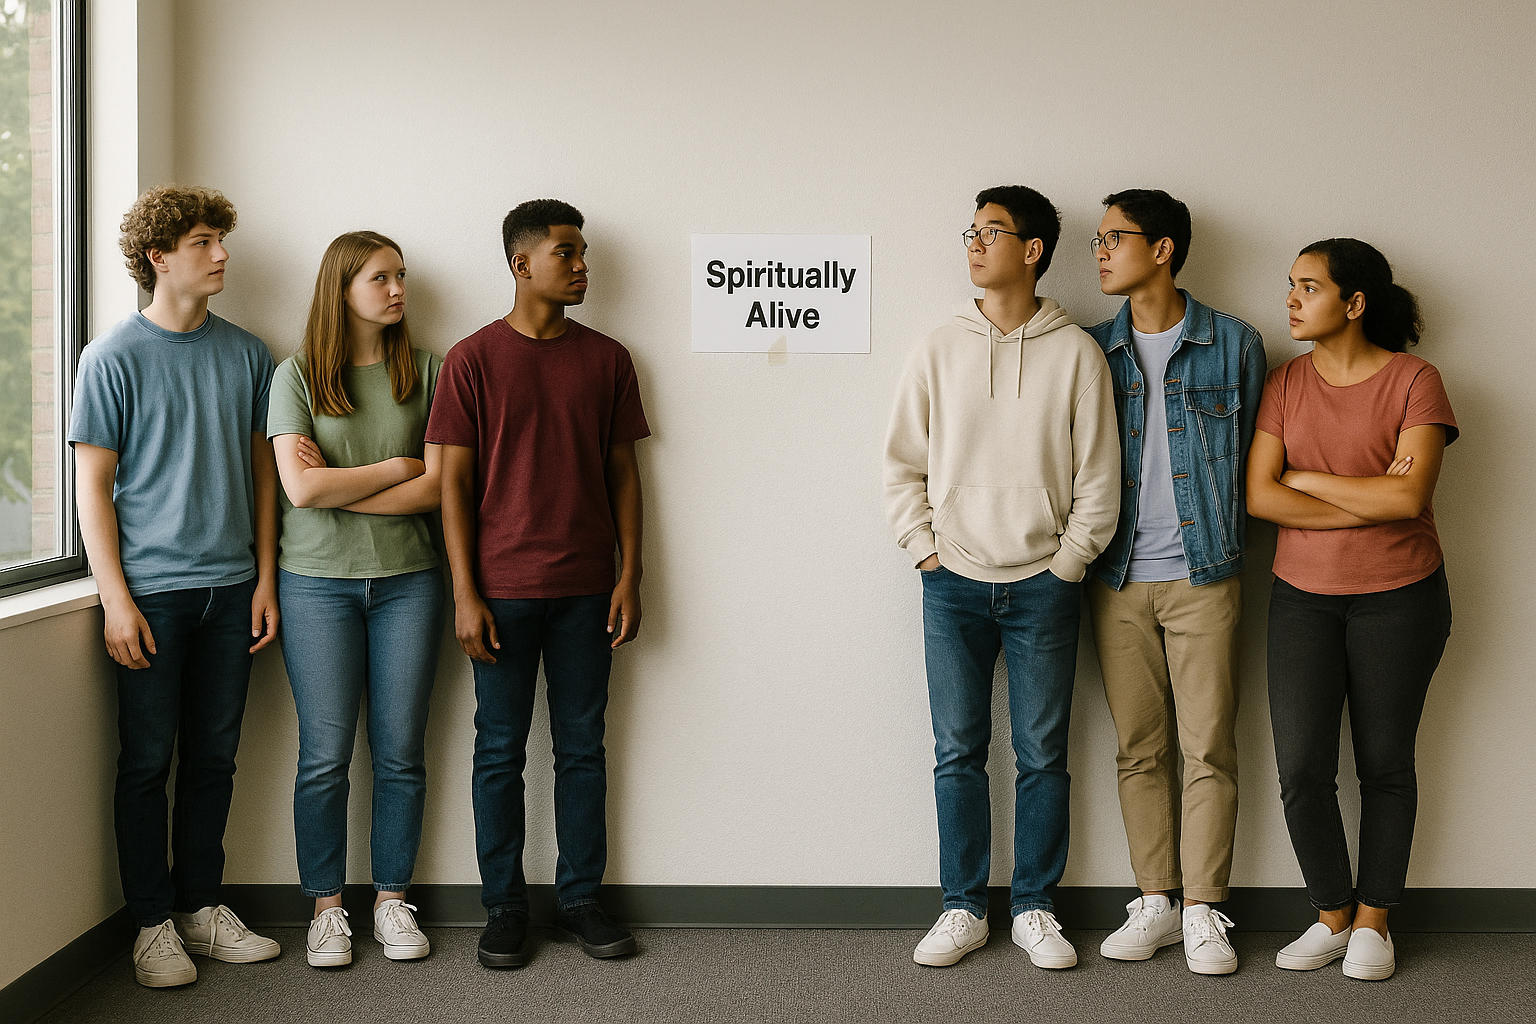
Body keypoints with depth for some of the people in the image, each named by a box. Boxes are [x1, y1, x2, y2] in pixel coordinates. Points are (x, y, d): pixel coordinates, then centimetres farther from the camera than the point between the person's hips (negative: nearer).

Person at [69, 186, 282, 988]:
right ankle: (153, 923, 13)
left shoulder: (246, 353, 8)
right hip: (151, 590, -4)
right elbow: (93, 485, -5)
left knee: (213, 757, 11)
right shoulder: (114, 357, -4)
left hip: (230, 589, 4)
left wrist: (265, 580, 7)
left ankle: (201, 906, 23)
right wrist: (115, 599, -11)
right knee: (147, 760, 2)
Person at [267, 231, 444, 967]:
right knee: (325, 753, 2)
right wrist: (398, 467, -6)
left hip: (407, 579, 2)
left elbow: (436, 488, -5)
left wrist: (337, 488, -9)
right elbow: (301, 487, -11)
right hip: (317, 582, -1)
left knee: (400, 751, 6)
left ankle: (391, 899, 19)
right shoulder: (297, 375, 0)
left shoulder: (425, 372, 4)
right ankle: (326, 907, 15)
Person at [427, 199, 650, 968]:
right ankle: (503, 907, 16)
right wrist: (465, 593, -8)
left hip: (585, 589, 2)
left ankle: (580, 898, 19)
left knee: (581, 747, 8)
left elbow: (622, 472, 9)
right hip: (503, 589, -2)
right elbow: (454, 481, -2)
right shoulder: (474, 359, -1)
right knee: (500, 752, 5)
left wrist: (629, 578, 2)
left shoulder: (606, 359, 7)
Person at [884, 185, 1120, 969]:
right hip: (953, 582, 1)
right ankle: (963, 909, 17)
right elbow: (902, 462, 7)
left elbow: (1098, 473, 0)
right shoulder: (939, 348, 4)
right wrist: (926, 550, -1)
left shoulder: (1075, 352, -1)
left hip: (1042, 585, -1)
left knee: (1042, 754, 5)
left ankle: (1035, 909, 17)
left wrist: (1068, 562, -4)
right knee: (958, 751, 6)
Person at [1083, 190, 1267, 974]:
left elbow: (1247, 457, 6)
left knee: (1208, 747, -1)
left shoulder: (1234, 345, 0)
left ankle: (1203, 910, 9)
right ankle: (1154, 903, 17)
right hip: (1118, 580, 2)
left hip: (1203, 577, -2)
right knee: (1140, 748, 7)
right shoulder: (1092, 349, 7)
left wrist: (1221, 544, 4)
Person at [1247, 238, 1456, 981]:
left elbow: (1411, 496, -18)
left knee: (1385, 762, 6)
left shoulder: (1413, 380, -6)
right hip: (1302, 597, 2)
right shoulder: (1286, 383, 3)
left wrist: (1306, 478, -11)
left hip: (1398, 599, -2)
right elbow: (1259, 496, -7)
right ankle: (1332, 917, 15)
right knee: (1301, 767, -3)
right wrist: (1371, 498, -13)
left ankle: (1372, 922, 20)